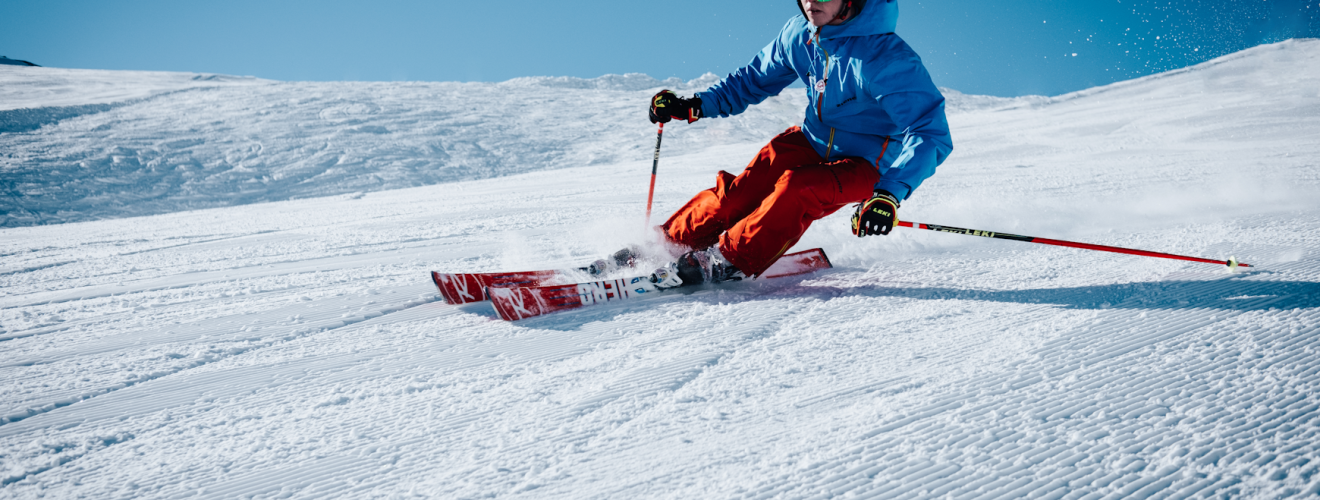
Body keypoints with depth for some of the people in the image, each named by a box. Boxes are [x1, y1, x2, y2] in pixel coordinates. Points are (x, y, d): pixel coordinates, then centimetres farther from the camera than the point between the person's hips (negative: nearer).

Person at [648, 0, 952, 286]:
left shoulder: (884, 57, -30)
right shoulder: (800, 33, -10)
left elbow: (930, 133, -33)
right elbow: (756, 79, 9)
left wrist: (890, 194, -47)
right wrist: (695, 105, -1)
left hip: (865, 165, -5)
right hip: (812, 142, 5)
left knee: (797, 189, -32)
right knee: (742, 192, -15)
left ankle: (727, 261, -21)